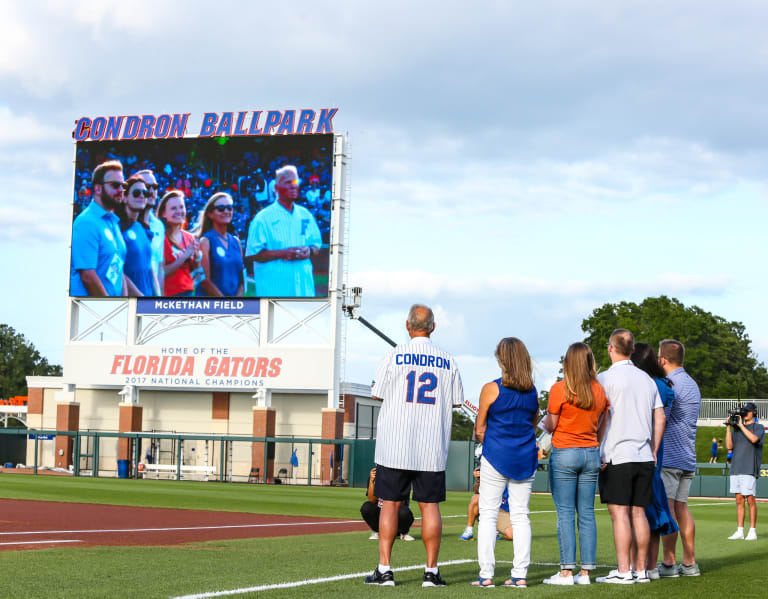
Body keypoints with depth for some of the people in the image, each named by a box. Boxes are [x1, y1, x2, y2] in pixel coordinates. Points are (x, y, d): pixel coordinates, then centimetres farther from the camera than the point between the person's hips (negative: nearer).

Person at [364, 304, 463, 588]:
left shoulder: (394, 356, -4)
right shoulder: (447, 361, 2)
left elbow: (378, 394, 2)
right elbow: (456, 402, 7)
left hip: (395, 447, -1)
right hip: (433, 450, 1)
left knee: (390, 504, 4)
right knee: (430, 505, 6)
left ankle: (384, 569, 1)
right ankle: (431, 571, 5)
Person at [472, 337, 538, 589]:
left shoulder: (491, 389, -8)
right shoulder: (533, 392, 5)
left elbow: (479, 430, -1)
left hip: (496, 457, -4)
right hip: (526, 460, 4)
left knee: (488, 515, 2)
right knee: (520, 516, 7)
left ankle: (486, 574, -1)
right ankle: (520, 574, 5)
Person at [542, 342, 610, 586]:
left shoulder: (559, 389, -10)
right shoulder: (599, 390, 4)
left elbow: (550, 425, -6)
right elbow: (600, 426, 11)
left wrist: (547, 416, 15)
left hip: (564, 454, -4)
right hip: (591, 454, 4)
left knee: (565, 513, -4)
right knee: (587, 513, 6)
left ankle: (566, 571, -6)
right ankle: (586, 571, 6)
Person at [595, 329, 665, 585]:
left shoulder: (605, 378, -5)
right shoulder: (647, 379, 13)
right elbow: (660, 418, 13)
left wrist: (597, 454, -6)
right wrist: (653, 451, 18)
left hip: (617, 456, -6)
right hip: (644, 457, 6)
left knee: (619, 513, -6)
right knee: (638, 512, 8)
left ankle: (623, 571, -8)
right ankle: (641, 569, 10)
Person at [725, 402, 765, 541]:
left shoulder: (759, 427, 3)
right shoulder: (737, 428, 18)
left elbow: (754, 439, -17)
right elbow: (729, 446, 9)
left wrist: (741, 425, -11)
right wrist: (729, 427, 3)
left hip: (749, 469, -5)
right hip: (736, 468, 5)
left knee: (750, 499, -7)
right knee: (739, 500, 5)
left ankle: (752, 531, -4)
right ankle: (739, 531, 6)